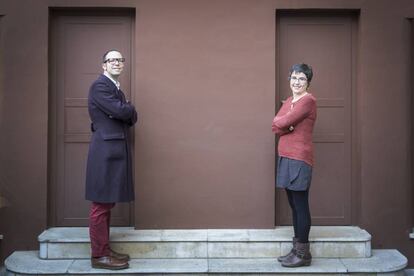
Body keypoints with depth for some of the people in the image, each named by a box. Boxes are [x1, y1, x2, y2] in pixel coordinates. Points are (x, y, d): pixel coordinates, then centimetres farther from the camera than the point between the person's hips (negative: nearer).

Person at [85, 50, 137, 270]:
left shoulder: (116, 89, 21)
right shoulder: (100, 85, -8)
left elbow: (130, 118, 16)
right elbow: (121, 111, -19)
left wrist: (126, 111, -3)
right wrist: (129, 108, 1)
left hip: (115, 151, 10)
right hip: (106, 151, -10)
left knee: (107, 203, 13)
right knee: (101, 205, -5)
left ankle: (104, 250, 20)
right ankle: (99, 255, 2)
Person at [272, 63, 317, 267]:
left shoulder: (308, 100, -9)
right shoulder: (289, 101, 18)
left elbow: (281, 123, -17)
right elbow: (276, 126, 8)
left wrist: (281, 121, 4)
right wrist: (289, 126, -10)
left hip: (299, 158, -8)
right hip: (286, 157, 9)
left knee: (300, 205, -4)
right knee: (293, 204, 12)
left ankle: (303, 254, 4)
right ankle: (296, 249, 20)